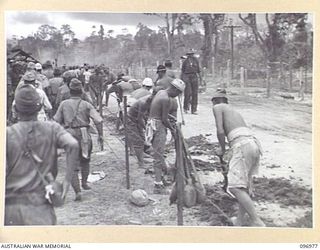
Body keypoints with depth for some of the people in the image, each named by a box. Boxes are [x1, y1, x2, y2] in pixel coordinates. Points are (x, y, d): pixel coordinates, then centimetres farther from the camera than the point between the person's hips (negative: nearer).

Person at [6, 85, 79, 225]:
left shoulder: (7, 134, -3)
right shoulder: (51, 129, 0)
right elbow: (73, 146, -15)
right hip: (40, 207, 0)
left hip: (11, 206, 0)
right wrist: (67, 180, -11)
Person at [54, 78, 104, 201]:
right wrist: (100, 135, 0)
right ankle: (84, 182, 30)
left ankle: (77, 191, -6)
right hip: (84, 136, 0)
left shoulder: (64, 104, 1)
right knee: (85, 161, 26)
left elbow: (57, 121, 6)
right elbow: (98, 120, -9)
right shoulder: (86, 105, -2)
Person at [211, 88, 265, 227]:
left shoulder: (217, 107, 11)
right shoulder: (234, 111, 33)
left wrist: (222, 149, 15)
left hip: (242, 146, -9)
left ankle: (257, 221, -21)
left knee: (236, 186, -13)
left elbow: (220, 131, -3)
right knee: (243, 186, 12)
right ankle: (239, 222, 12)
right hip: (255, 144, 9)